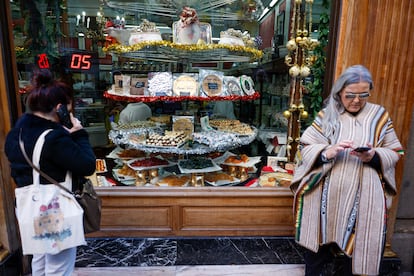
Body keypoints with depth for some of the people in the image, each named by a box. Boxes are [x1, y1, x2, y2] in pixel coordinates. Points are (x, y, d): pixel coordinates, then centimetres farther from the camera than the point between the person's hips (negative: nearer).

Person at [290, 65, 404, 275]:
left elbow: (394, 153, 6)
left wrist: (374, 156, -15)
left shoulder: (379, 115, 5)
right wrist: (328, 152, -22)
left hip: (363, 198, 1)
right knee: (318, 248, 12)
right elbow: (305, 147, -3)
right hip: (326, 196, 0)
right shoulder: (327, 115, 2)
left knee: (358, 247, 10)